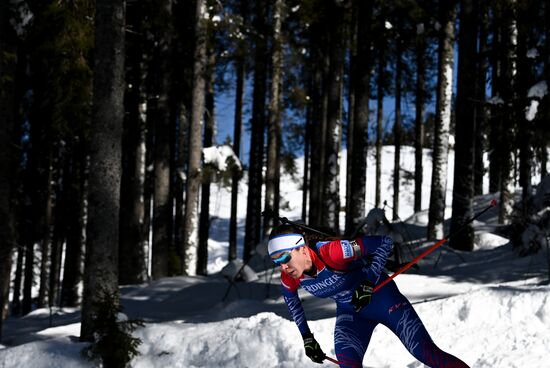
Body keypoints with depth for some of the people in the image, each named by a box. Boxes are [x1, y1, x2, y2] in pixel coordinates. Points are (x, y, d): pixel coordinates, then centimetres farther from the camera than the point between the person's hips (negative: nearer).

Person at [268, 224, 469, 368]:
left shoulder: (332, 252, -34)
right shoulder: (289, 279, -16)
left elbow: (384, 242, -27)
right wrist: (307, 337, 9)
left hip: (381, 298, -4)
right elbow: (290, 299, 10)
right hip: (350, 312, 5)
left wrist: (369, 283, -32)